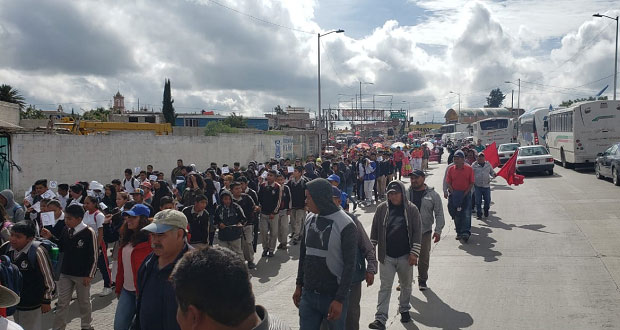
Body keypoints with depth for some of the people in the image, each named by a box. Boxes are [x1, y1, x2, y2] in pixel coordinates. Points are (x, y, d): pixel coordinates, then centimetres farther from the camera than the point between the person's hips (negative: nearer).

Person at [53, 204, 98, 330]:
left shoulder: (89, 233, -16)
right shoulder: (66, 230, 1)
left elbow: (94, 256, -12)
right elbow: (61, 249, 12)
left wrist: (89, 275, -13)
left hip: (82, 275, -5)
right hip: (65, 272, 5)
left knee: (84, 302, 12)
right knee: (62, 303, 9)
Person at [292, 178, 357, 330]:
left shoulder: (345, 225, -14)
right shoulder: (310, 219, 4)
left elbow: (349, 265, -14)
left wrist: (340, 299, -16)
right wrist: (299, 285, 14)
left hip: (333, 296, -5)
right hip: (308, 294, 5)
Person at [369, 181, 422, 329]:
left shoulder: (411, 209, -5)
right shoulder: (382, 208, -1)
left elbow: (417, 232, -4)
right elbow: (375, 230, 6)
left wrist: (414, 253, -8)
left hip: (405, 256, 0)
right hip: (386, 256, 0)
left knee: (406, 285, 17)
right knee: (385, 287, 0)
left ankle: (404, 310, 38)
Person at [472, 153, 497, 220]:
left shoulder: (488, 164, 8)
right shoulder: (474, 165, 1)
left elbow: (492, 172, 16)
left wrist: (494, 174, -7)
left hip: (486, 185, 2)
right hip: (477, 186, -2)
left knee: (487, 200, 7)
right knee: (478, 201, 0)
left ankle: (486, 212, 30)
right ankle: (479, 214, 11)